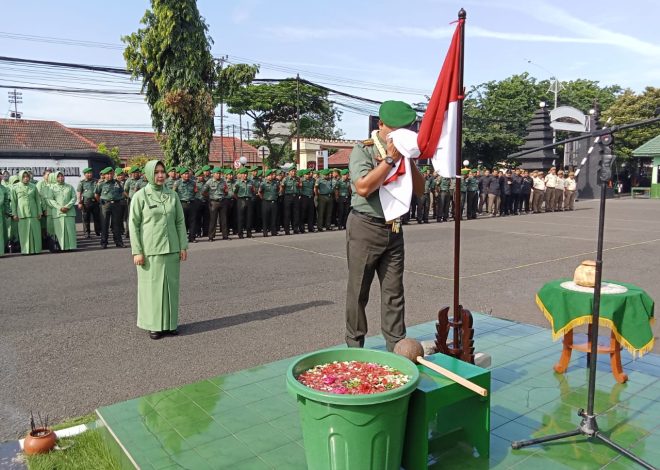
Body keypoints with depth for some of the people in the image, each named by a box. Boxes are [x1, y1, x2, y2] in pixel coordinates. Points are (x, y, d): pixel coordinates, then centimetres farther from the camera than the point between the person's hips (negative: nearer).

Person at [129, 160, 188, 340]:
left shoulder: (172, 195, 6)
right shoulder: (140, 196, -4)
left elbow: (180, 222, 9)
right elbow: (133, 224, -4)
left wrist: (183, 246, 4)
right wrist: (137, 251, -9)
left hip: (171, 248, 3)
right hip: (150, 249, -3)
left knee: (171, 284, 8)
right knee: (152, 285, 3)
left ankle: (171, 322, 21)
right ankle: (154, 325, 15)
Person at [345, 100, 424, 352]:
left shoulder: (402, 153, 9)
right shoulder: (363, 150, -8)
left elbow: (420, 189, 7)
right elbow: (363, 188, -23)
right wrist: (390, 159, -19)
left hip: (394, 230, 5)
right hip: (365, 227, -5)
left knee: (394, 291, 7)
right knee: (358, 291, 5)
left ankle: (396, 345, 17)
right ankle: (355, 345, 19)